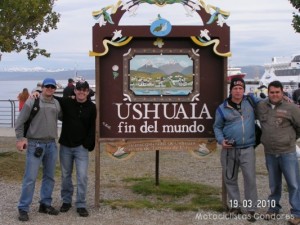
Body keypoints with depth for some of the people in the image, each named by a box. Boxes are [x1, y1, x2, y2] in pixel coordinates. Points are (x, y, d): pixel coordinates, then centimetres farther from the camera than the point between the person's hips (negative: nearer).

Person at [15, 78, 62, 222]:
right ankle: (23, 208, 1)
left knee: (49, 176, 12)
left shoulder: (56, 103, 9)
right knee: (30, 177, -7)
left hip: (51, 145, 5)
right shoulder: (32, 101, -5)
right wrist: (20, 138, -10)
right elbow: (20, 121, -5)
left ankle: (45, 204, 24)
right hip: (35, 144, -5)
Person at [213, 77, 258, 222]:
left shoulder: (251, 101, 2)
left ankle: (251, 209, 5)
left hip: (247, 149, -1)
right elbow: (217, 127, 8)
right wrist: (221, 140, -8)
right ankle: (235, 207, 24)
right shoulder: (222, 108, 1)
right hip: (229, 150, 1)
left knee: (250, 179, -5)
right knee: (230, 179, 9)